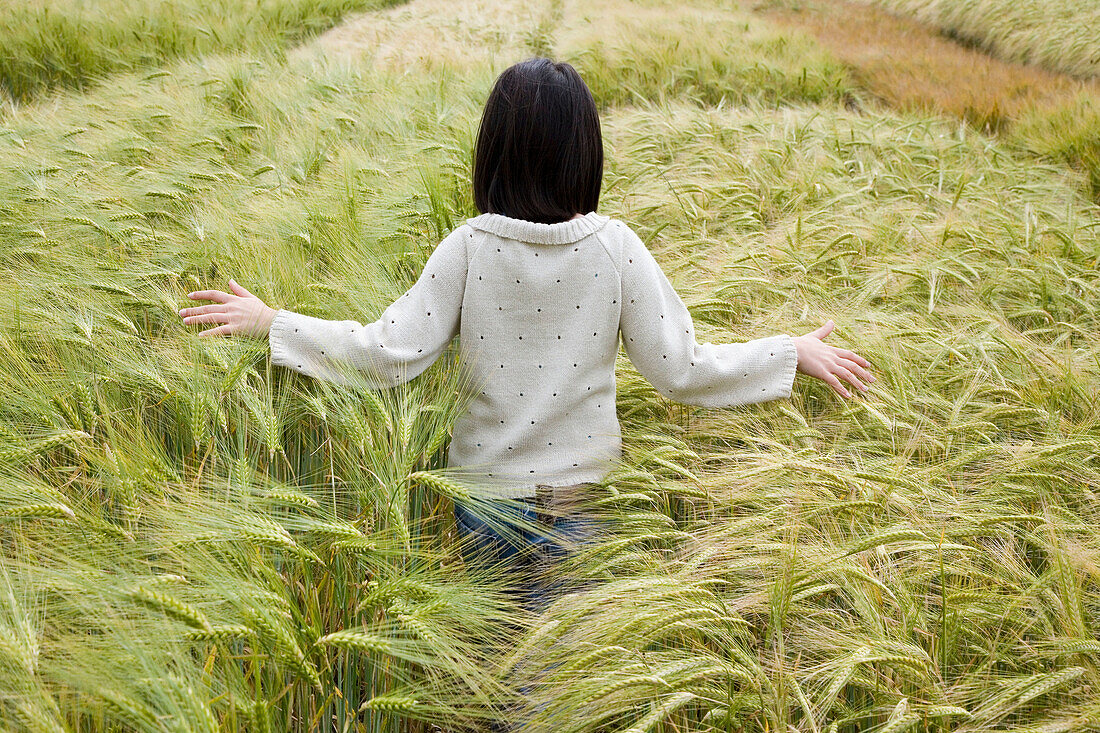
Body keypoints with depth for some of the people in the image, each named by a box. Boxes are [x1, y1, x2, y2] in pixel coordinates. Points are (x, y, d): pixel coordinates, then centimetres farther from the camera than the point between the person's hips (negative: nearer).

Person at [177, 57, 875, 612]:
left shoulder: (469, 247, -14)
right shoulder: (616, 248, -13)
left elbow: (391, 354, -14)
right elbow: (679, 370, -11)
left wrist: (271, 322, -4)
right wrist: (796, 352, 1)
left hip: (483, 501, 0)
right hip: (583, 504, 0)